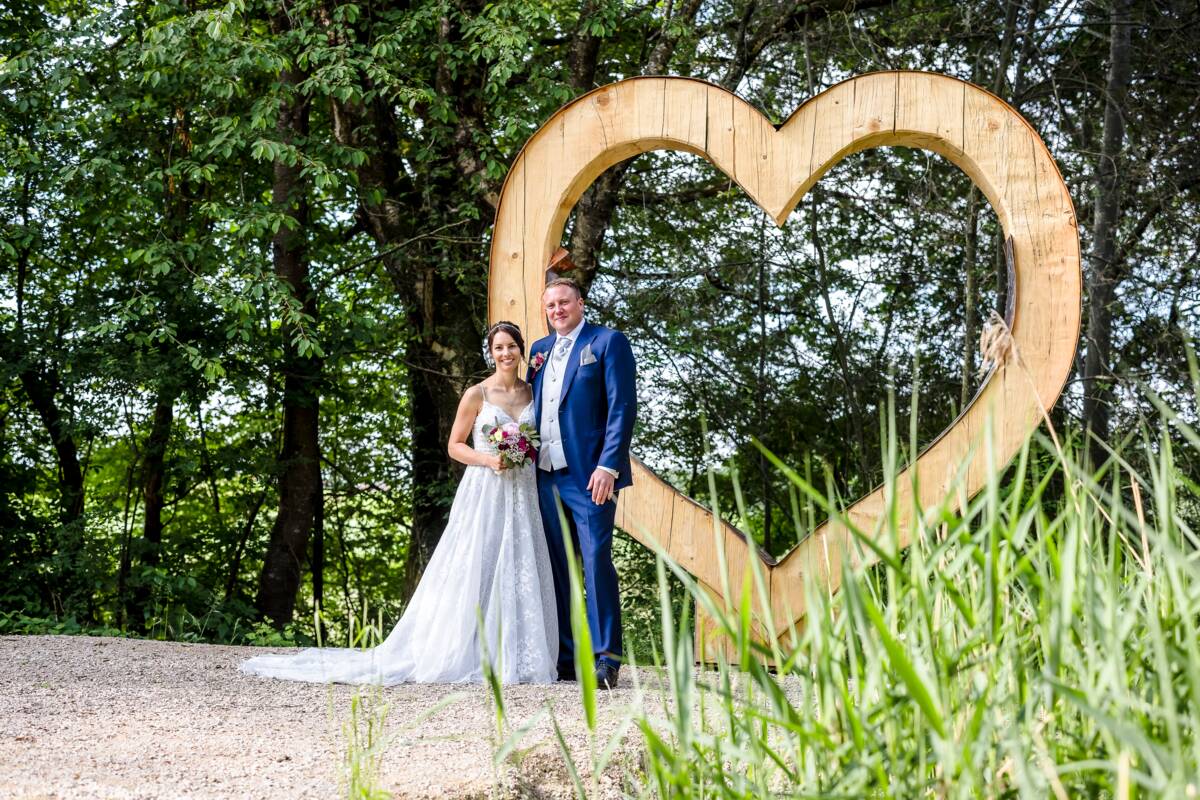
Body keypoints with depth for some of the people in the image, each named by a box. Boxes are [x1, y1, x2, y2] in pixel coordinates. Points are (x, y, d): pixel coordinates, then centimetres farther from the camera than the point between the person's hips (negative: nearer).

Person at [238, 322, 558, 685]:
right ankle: (465, 654, -1)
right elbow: (455, 446, 1)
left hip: (522, 496, 4)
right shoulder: (477, 394, -1)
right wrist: (489, 460, -15)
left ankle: (514, 656, 8)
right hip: (484, 493, -4)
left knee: (518, 576, 2)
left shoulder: (533, 392, 10)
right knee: (474, 572, -6)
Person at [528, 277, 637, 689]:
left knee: (596, 562, -10)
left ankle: (606, 659, -7)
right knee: (557, 569, 7)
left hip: (588, 474, -6)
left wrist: (608, 466, -16)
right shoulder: (540, 350, 18)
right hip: (546, 474, 6)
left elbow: (622, 407, -8)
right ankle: (565, 659, 12)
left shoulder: (608, 342, -1)